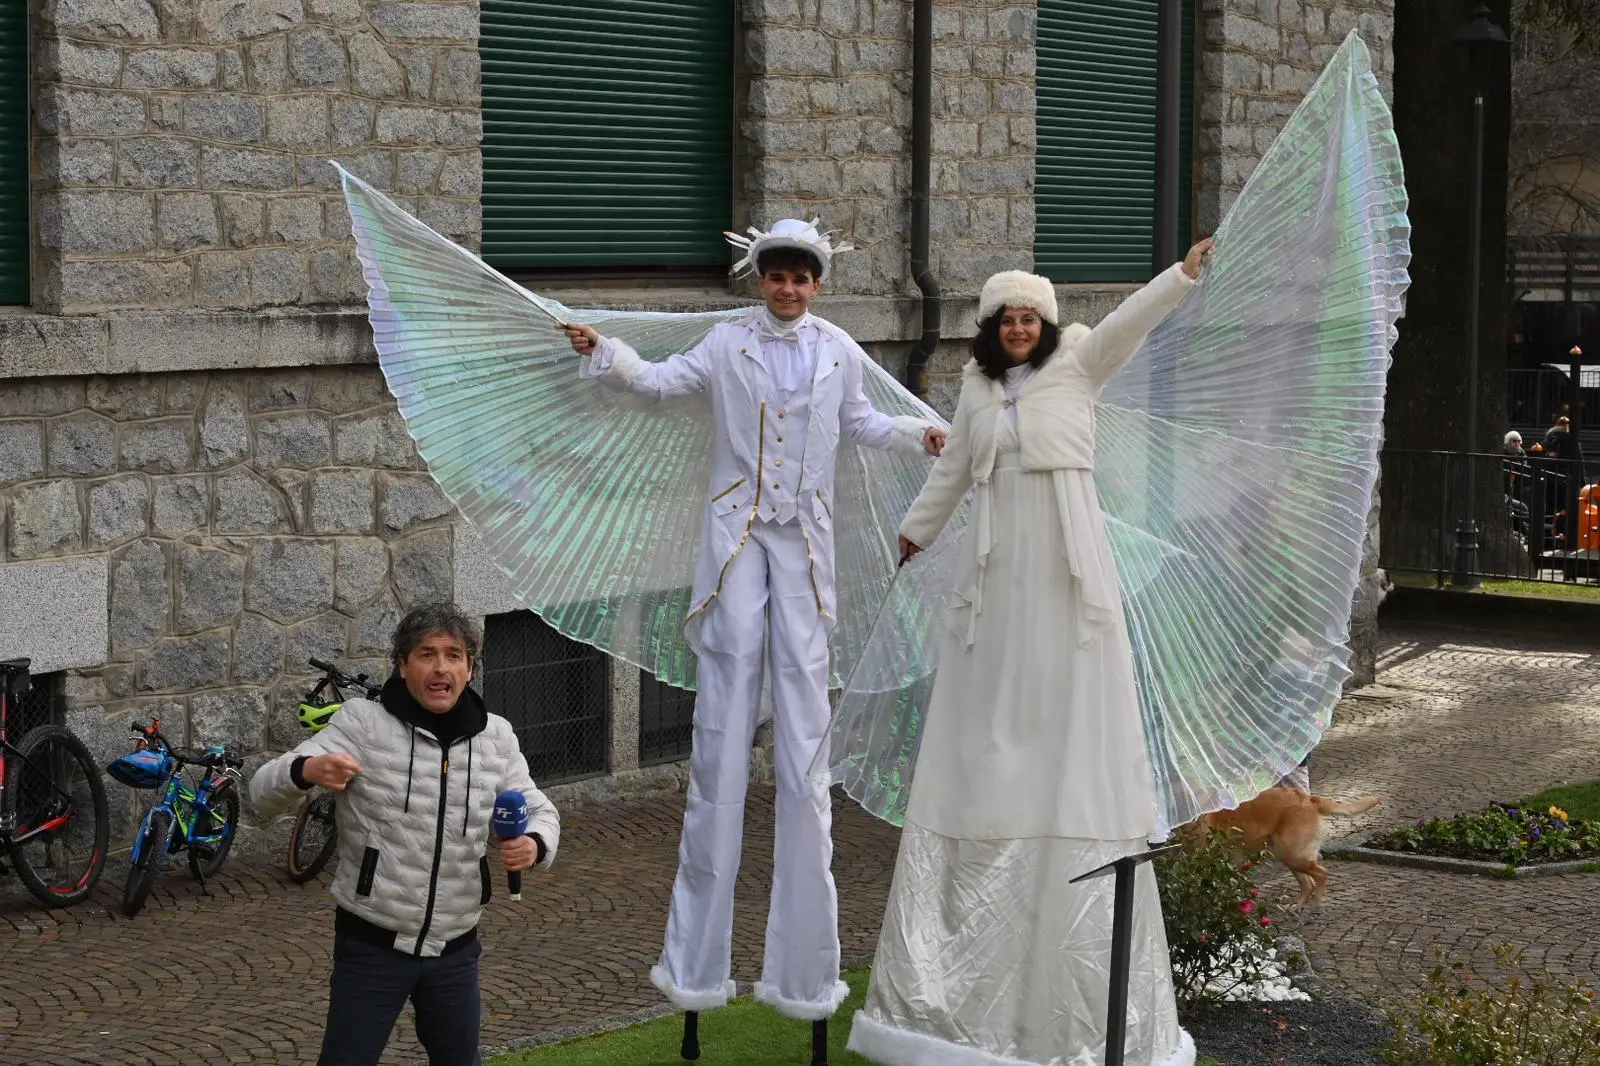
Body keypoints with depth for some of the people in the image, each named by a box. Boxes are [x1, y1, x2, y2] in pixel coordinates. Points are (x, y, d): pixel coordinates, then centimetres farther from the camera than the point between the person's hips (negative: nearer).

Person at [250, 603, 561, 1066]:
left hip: (455, 950, 4)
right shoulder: (363, 723, -11)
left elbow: (539, 810, 10)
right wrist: (306, 770, -41)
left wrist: (534, 844, -16)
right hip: (372, 946, -4)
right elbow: (264, 791, -16)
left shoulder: (495, 735, 1)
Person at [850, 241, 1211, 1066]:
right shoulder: (979, 386, 12)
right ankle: (961, 949, 10)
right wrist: (915, 533, 38)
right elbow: (952, 469, 26)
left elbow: (1134, 318, -15)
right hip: (997, 568, 4)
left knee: (1071, 728, -3)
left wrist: (1186, 272, -30)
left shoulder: (1077, 364, 1)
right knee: (986, 734, 4)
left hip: (1069, 567, -4)